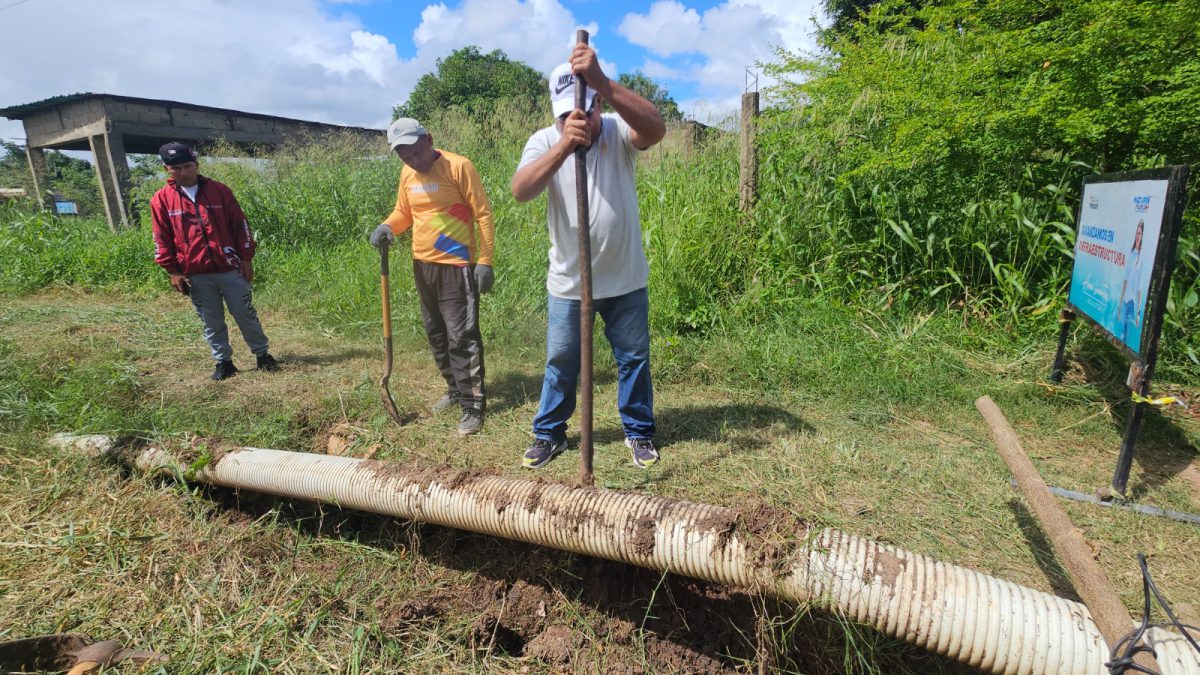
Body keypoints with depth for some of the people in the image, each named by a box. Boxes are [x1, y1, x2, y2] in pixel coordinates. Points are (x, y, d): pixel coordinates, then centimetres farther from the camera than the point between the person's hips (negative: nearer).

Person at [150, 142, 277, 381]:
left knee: (246, 315, 5)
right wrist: (172, 272, 1)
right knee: (212, 323, 8)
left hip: (230, 269, -1)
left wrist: (246, 258, 0)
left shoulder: (219, 191, 2)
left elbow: (240, 225, 4)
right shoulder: (161, 199, 3)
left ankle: (262, 355, 18)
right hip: (195, 276, 1)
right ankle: (223, 362, 19)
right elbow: (162, 239, 5)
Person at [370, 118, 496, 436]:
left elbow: (483, 213, -12)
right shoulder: (407, 174, 8)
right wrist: (387, 227, -4)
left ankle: (473, 406, 0)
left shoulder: (458, 166, -12)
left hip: (456, 266, -8)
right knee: (436, 333, 16)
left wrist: (484, 261, -17)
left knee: (462, 336, -8)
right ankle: (455, 389, 34)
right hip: (422, 265, 8)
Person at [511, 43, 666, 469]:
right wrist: (563, 145, -43)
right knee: (560, 361, 13)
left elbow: (656, 129, -32)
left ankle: (639, 432, 32)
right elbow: (520, 191, -27)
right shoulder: (544, 141, -7)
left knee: (634, 358, 12)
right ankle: (549, 434, 32)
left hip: (625, 279, 0)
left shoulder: (619, 131, -7)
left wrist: (604, 83, -45)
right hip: (567, 282, 1)